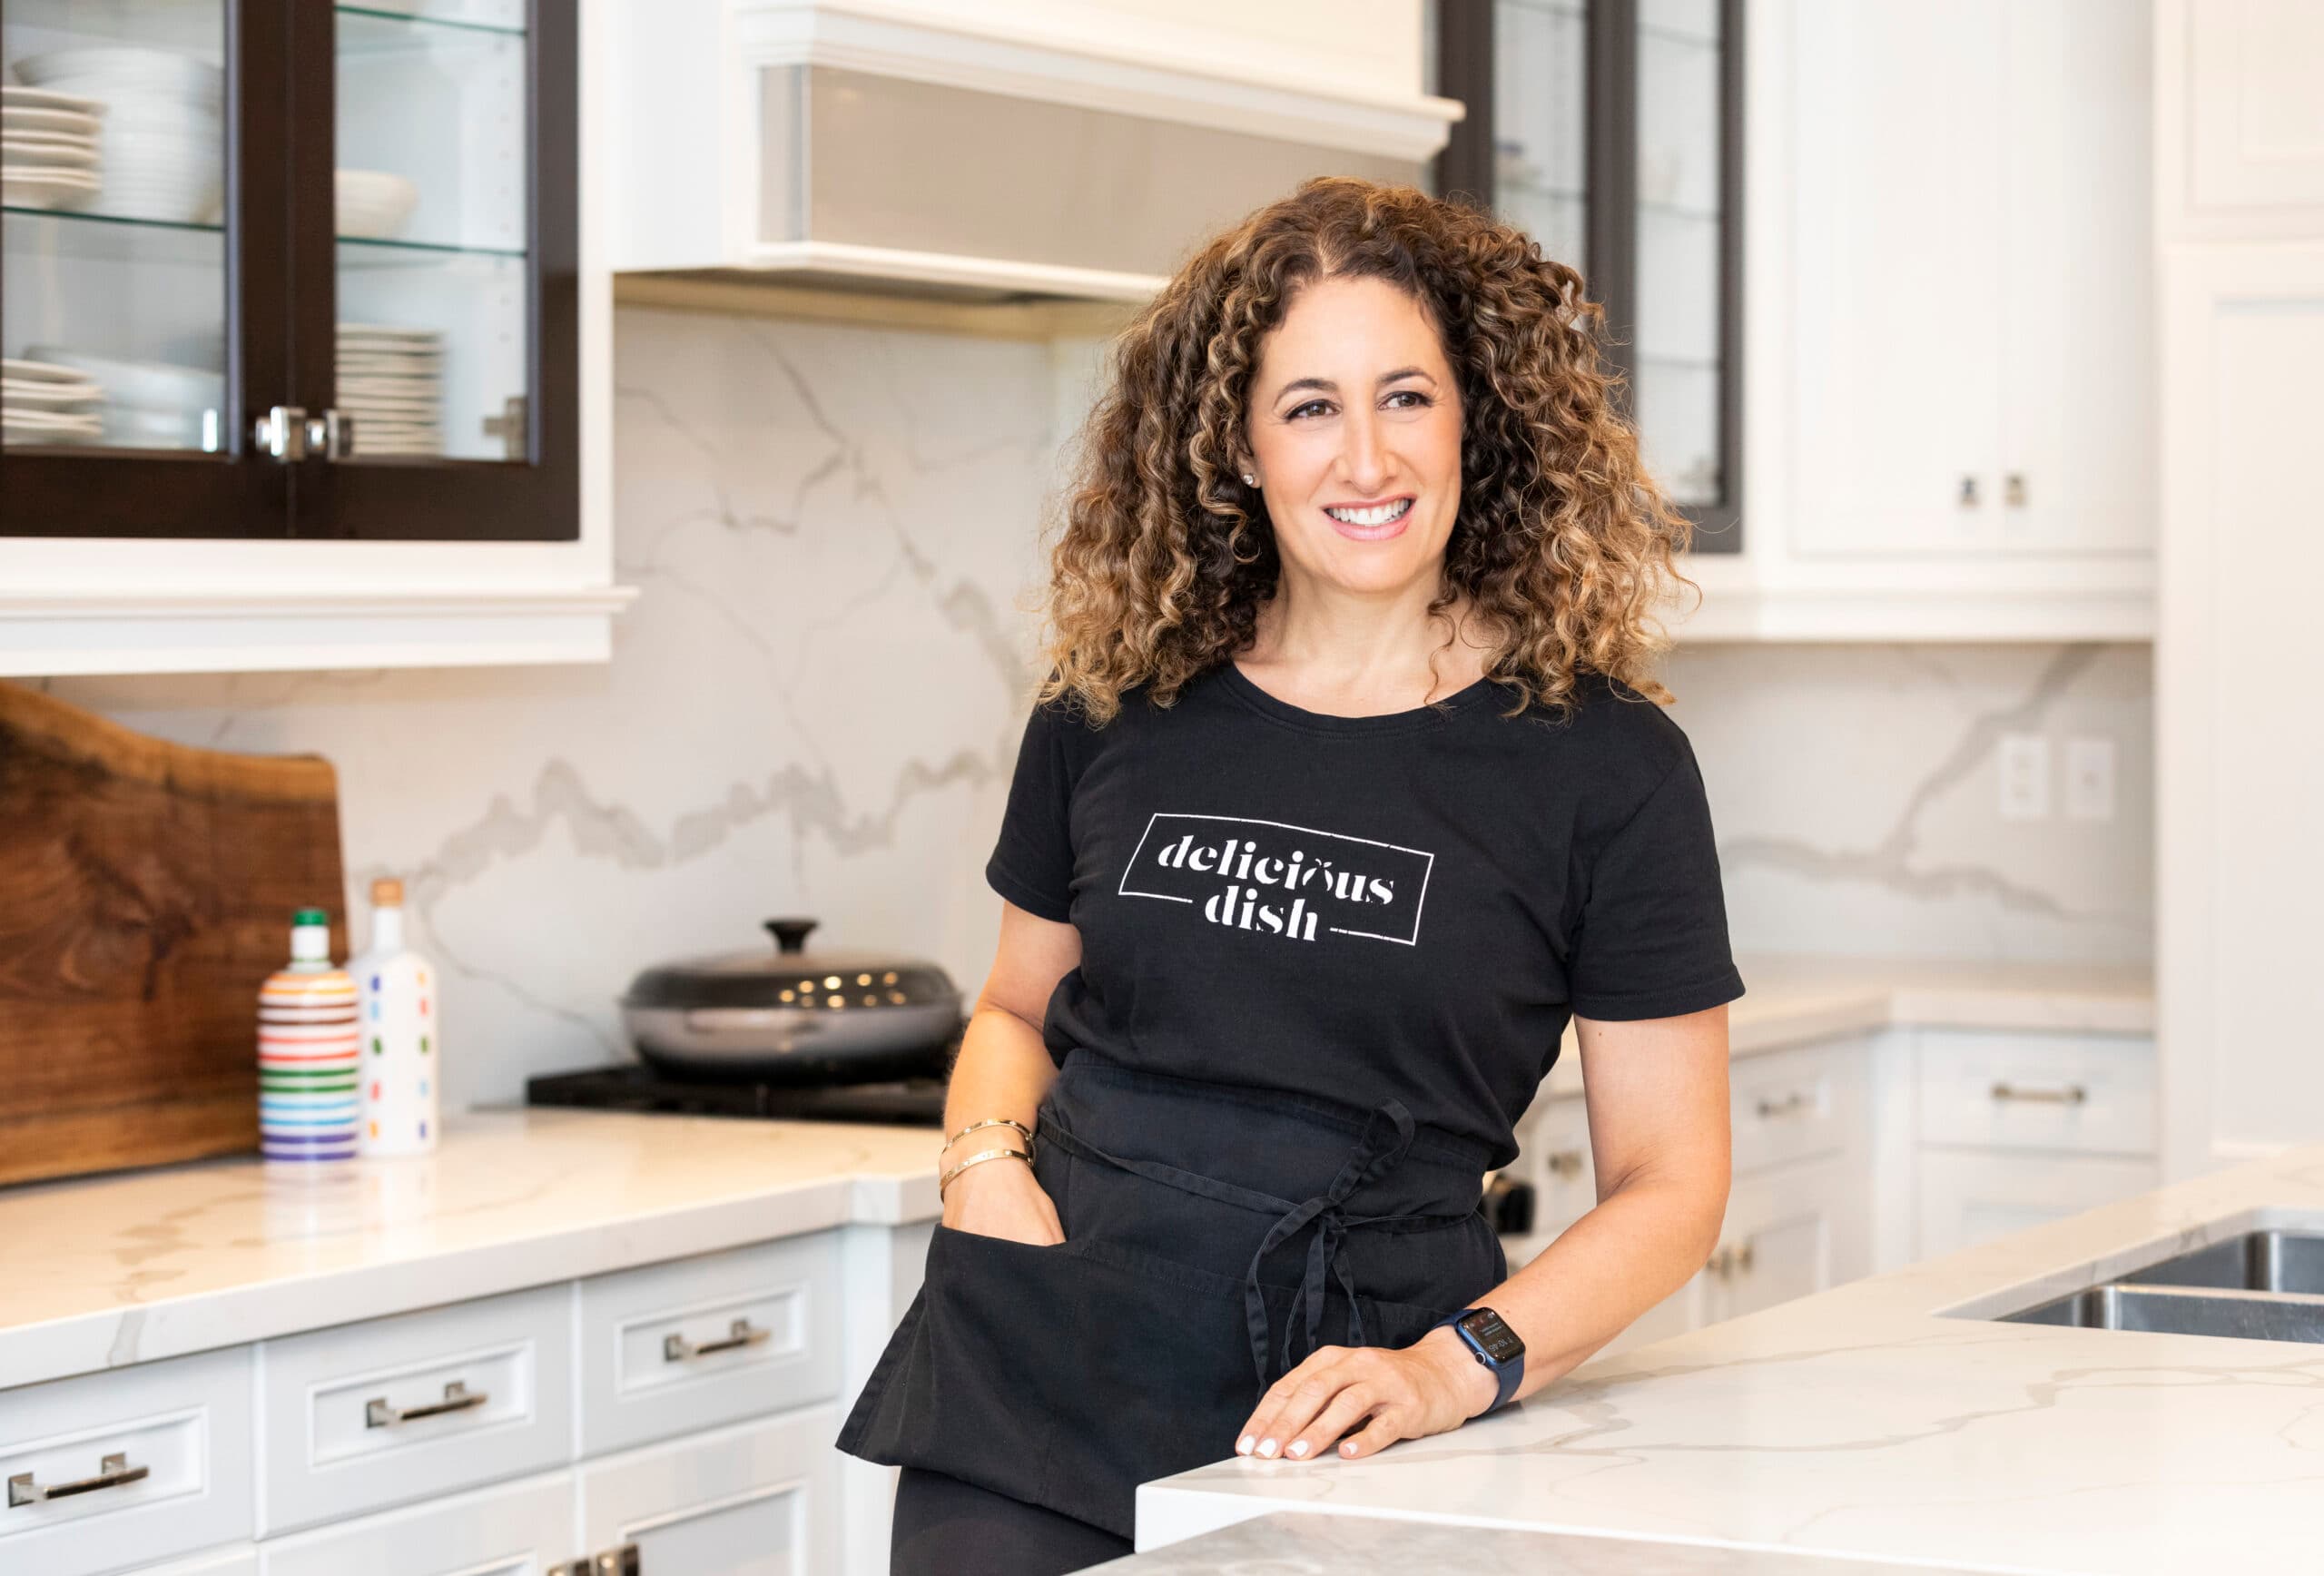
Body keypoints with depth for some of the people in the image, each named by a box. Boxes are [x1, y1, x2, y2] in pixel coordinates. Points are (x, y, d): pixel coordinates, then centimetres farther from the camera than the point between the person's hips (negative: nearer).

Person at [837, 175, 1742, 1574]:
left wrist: (1450, 1371, -14)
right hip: (1043, 1391, 2)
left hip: (1337, 1424, -2)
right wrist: (988, 1166, 0)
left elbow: (1670, 1183, -1)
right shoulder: (1117, 714, 6)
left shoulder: (1602, 762, -3)